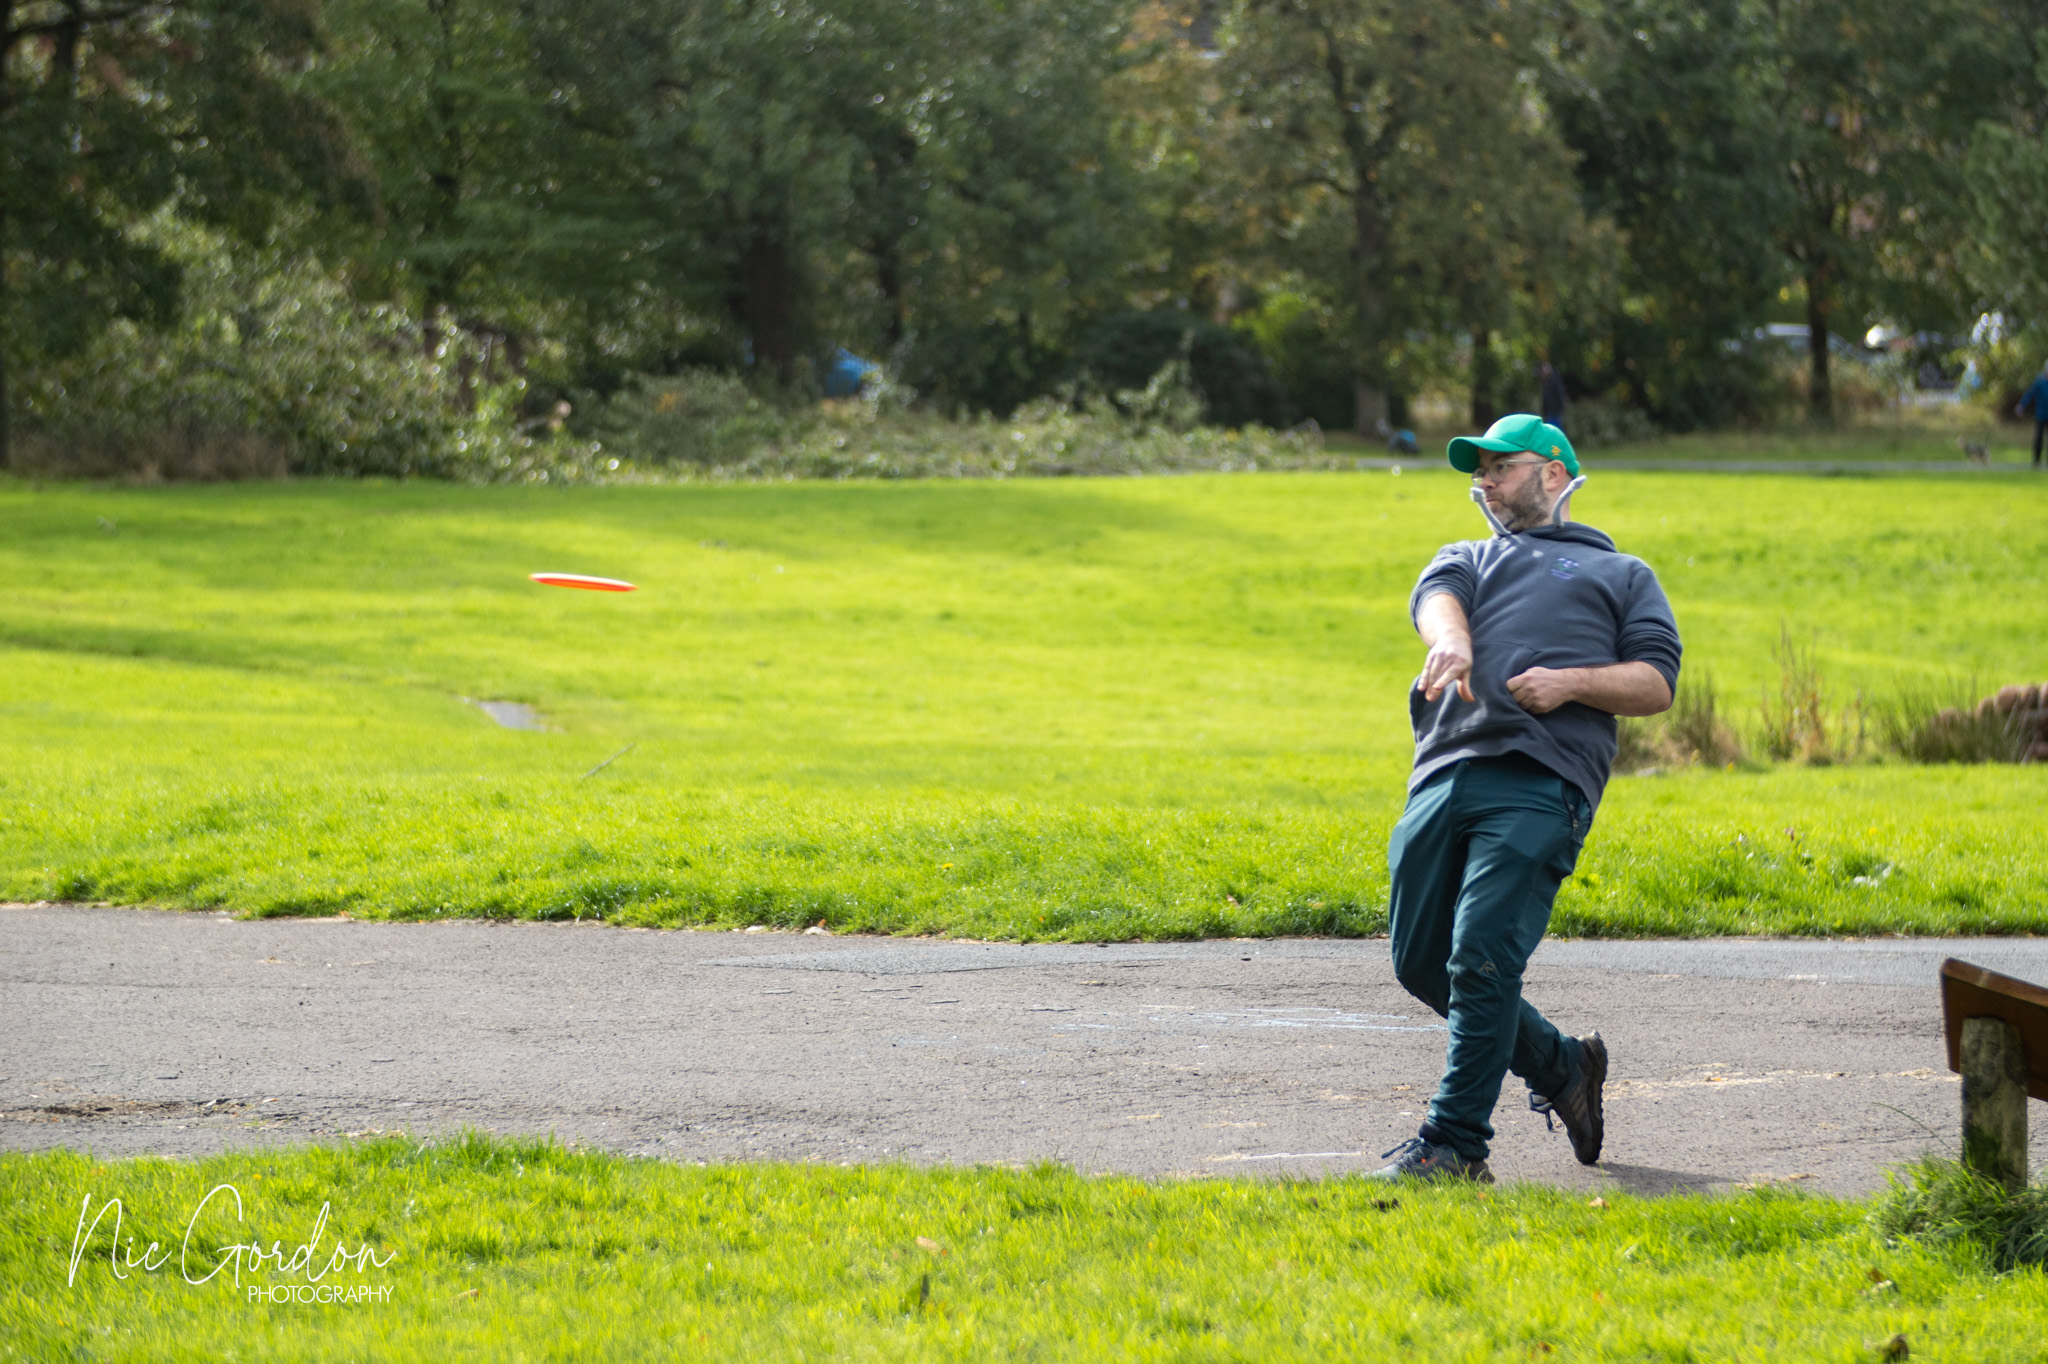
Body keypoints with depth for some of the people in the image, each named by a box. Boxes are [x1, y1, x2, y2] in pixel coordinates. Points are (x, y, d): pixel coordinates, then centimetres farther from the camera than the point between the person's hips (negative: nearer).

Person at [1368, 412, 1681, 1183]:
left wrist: (1572, 683, -7)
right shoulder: (1467, 560, 32)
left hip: (1541, 780, -4)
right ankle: (1562, 1068, 21)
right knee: (1421, 963, 2)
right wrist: (1450, 640, -21)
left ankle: (1456, 1144, -13)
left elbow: (1657, 685, 13)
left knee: (1481, 960, -17)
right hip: (1446, 772, 5)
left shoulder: (1622, 574, 26)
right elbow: (1436, 597, 5)